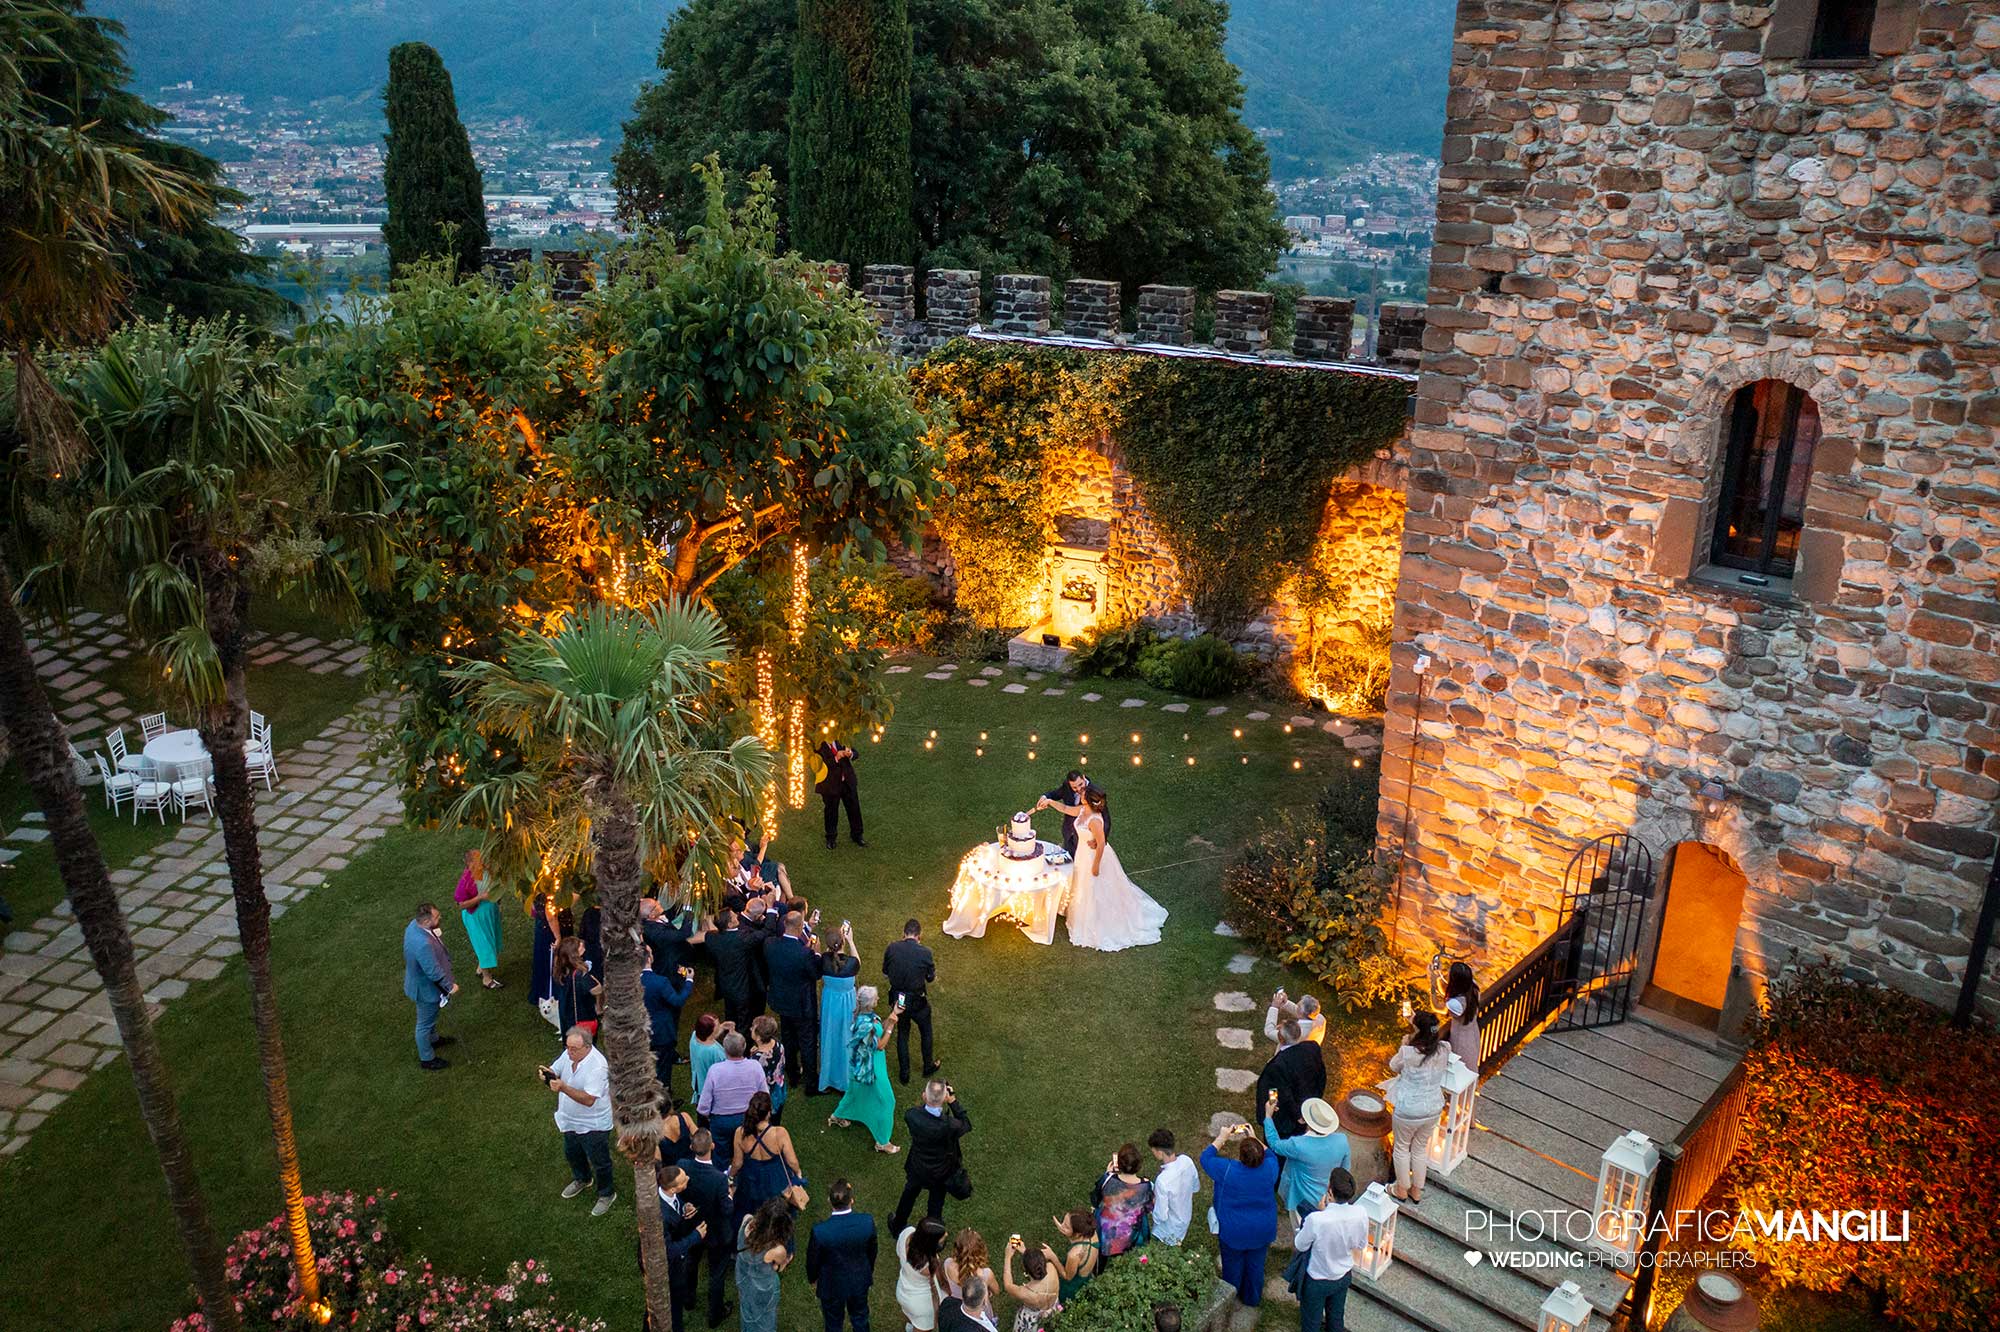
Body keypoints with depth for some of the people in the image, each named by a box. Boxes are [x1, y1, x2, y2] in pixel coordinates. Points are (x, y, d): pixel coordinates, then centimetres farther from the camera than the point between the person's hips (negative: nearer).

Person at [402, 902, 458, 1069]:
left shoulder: (415, 924, -15)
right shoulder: (423, 944, -44)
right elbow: (434, 972, -32)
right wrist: (450, 986, -16)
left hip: (420, 980, 9)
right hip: (426, 988, -9)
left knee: (430, 1017, 33)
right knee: (425, 1023, 15)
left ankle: (433, 1039, 58)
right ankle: (426, 1059, 36)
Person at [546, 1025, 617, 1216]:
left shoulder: (597, 1066, -34)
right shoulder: (569, 1054, -13)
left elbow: (589, 1100, -37)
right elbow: (555, 1072, 1)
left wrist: (563, 1088, -46)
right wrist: (548, 1074, -24)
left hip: (593, 1125, -8)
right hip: (570, 1119, 8)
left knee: (599, 1162, 13)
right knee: (572, 1153, 30)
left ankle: (607, 1194, 37)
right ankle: (582, 1179, 58)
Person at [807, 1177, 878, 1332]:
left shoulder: (819, 1231, -34)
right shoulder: (868, 1222, -27)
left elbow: (813, 1260, -15)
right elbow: (872, 1251, -8)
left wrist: (812, 1279, 7)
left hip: (832, 1286, -2)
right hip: (860, 1281, 2)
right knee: (860, 1319, 29)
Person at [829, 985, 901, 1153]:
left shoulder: (867, 1015, -7)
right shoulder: (865, 1024, -35)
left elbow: (879, 1032, 6)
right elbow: (880, 1045, -24)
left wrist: (893, 1013, -1)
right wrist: (891, 1025, -27)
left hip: (861, 1065, 9)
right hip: (870, 1068, -9)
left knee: (856, 1092, 32)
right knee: (884, 1101, 5)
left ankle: (837, 1117, 54)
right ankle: (882, 1142, 18)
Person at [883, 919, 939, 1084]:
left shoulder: (891, 948, -14)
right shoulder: (925, 953, -22)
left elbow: (885, 975, -1)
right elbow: (932, 980, -8)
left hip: (898, 1000, 2)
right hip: (918, 1001, -2)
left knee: (902, 1034, 23)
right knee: (926, 1033, 24)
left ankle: (904, 1074, 31)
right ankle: (928, 1066, 43)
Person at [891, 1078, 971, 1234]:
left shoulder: (911, 1115, -33)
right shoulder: (949, 1125, -40)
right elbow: (967, 1125, -17)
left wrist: (928, 1099, -13)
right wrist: (953, 1101, -20)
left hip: (916, 1169, 2)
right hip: (940, 1174, -2)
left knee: (909, 1196, 32)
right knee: (936, 1204, 28)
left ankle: (897, 1226, 57)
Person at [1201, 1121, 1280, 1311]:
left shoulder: (1227, 1170, -32)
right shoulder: (1269, 1169, -24)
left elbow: (1206, 1157, -13)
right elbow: (1270, 1155, 1)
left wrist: (1222, 1138, -6)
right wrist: (1254, 1138, 3)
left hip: (1233, 1232, -2)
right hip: (1262, 1231, 2)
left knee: (1232, 1265, 23)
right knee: (1256, 1265, 25)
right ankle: (1252, 1299, 46)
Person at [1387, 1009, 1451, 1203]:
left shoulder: (1408, 1052, -29)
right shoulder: (1444, 1050, -17)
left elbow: (1393, 1067, -7)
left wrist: (1404, 1046, -1)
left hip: (1407, 1111, -4)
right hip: (1433, 1109, 4)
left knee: (1402, 1147, 21)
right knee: (1421, 1149, 25)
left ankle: (1402, 1190, 37)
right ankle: (1416, 1191, 40)